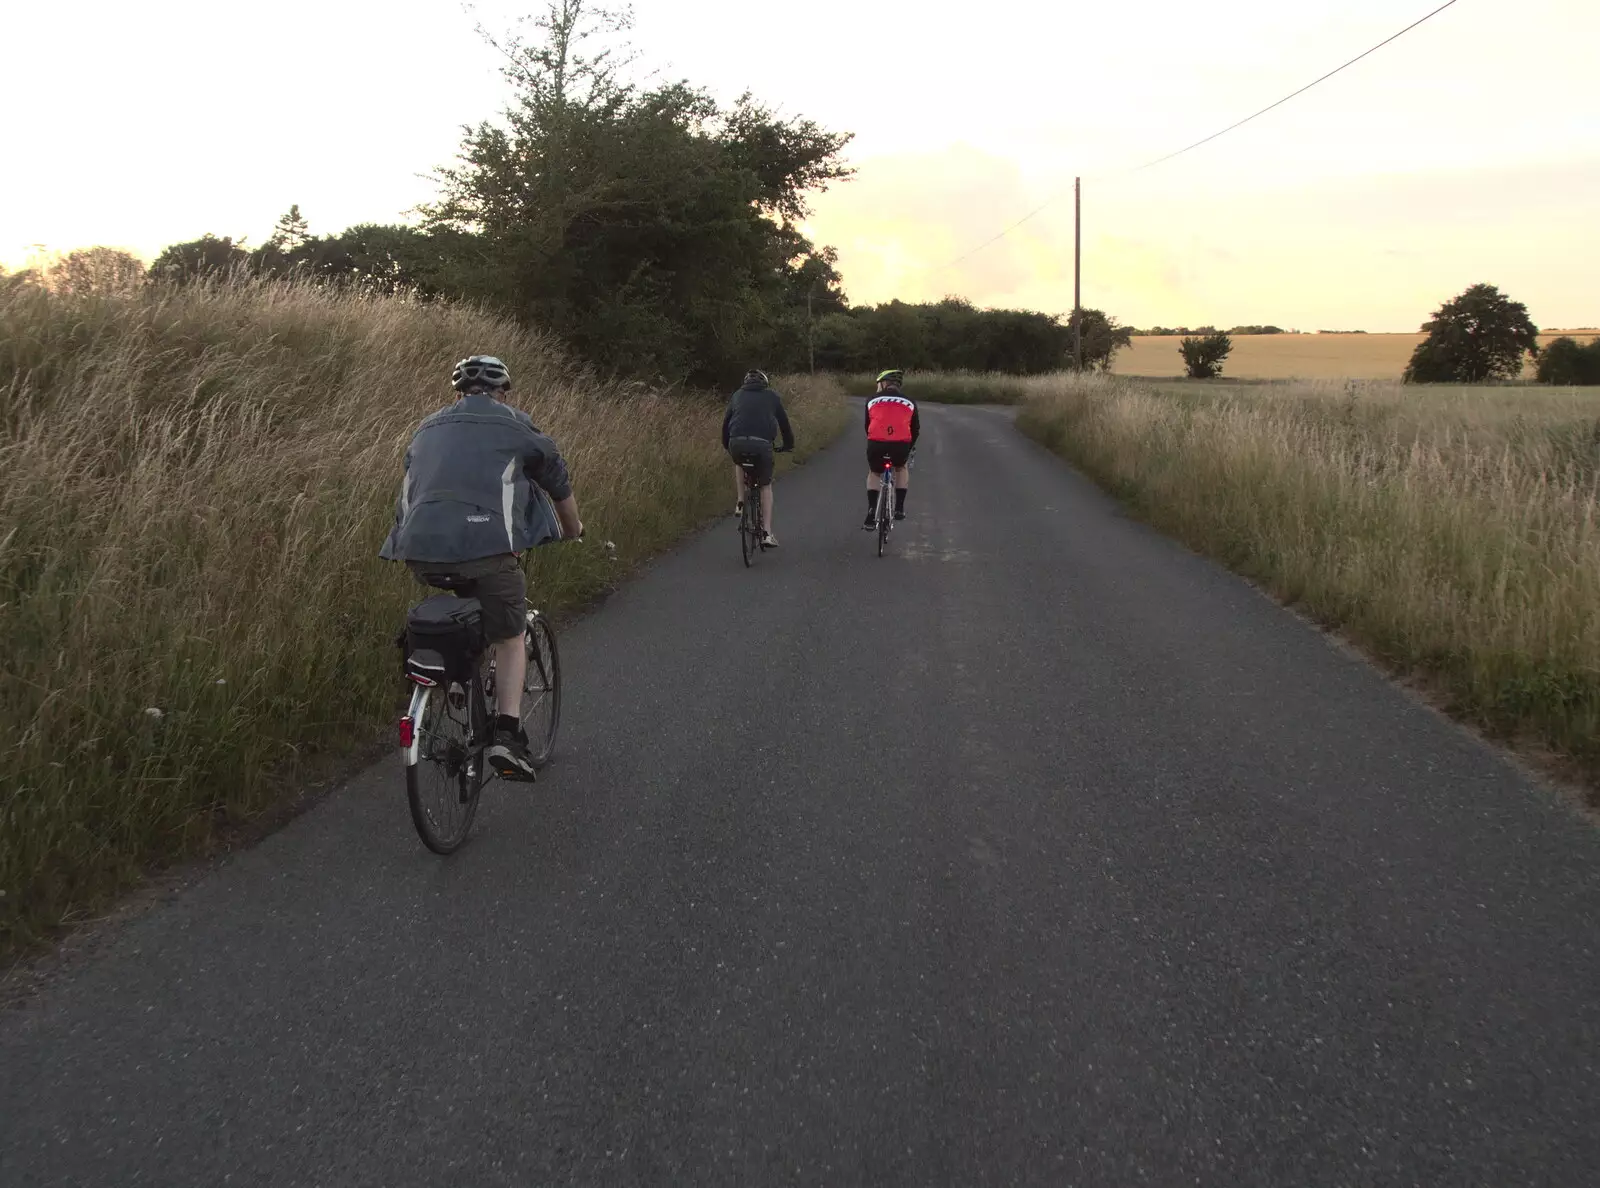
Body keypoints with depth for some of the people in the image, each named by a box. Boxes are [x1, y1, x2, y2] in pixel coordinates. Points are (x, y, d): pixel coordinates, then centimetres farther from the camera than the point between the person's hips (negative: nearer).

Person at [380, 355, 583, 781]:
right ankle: (507, 733, -1)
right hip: (487, 547, -4)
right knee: (509, 636, 13)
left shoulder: (428, 428, 27)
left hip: (421, 552, 4)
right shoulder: (514, 425, 14)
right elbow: (559, 484, 24)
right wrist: (574, 531, 43)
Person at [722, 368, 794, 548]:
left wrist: (726, 445, 41)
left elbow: (726, 421, 27)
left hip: (738, 444, 1)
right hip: (762, 445, -1)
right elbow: (784, 422, 27)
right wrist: (789, 444, 42)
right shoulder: (772, 396, 21)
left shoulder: (737, 395, 24)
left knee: (739, 464, 38)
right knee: (766, 486, 16)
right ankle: (767, 533, 7)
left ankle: (740, 503, 24)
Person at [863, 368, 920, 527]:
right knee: (901, 468, 34)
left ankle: (871, 515, 14)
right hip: (901, 446, 0)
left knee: (873, 474, 29)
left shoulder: (873, 400, 19)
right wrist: (910, 447, 44)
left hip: (876, 444, 0)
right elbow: (915, 429, 27)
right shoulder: (909, 401, 20)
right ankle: (899, 508, 25)